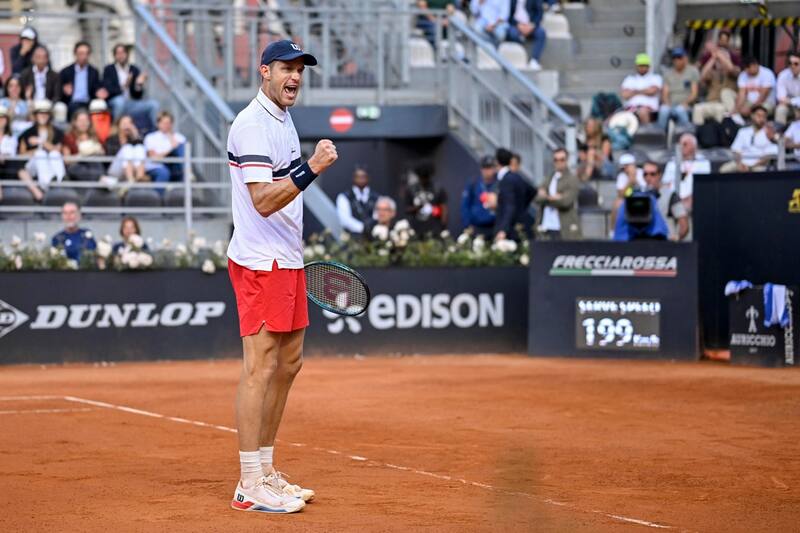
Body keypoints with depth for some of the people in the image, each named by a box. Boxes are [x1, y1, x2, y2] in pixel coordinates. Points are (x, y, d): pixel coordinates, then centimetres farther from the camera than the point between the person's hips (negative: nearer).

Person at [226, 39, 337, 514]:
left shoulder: (283, 119, 16)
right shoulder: (252, 124, -15)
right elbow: (263, 200, -23)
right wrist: (312, 169, -31)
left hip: (288, 260, 10)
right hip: (260, 261, -10)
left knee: (288, 364, 12)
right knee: (261, 367, -9)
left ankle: (265, 472, 20)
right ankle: (250, 486, -6)